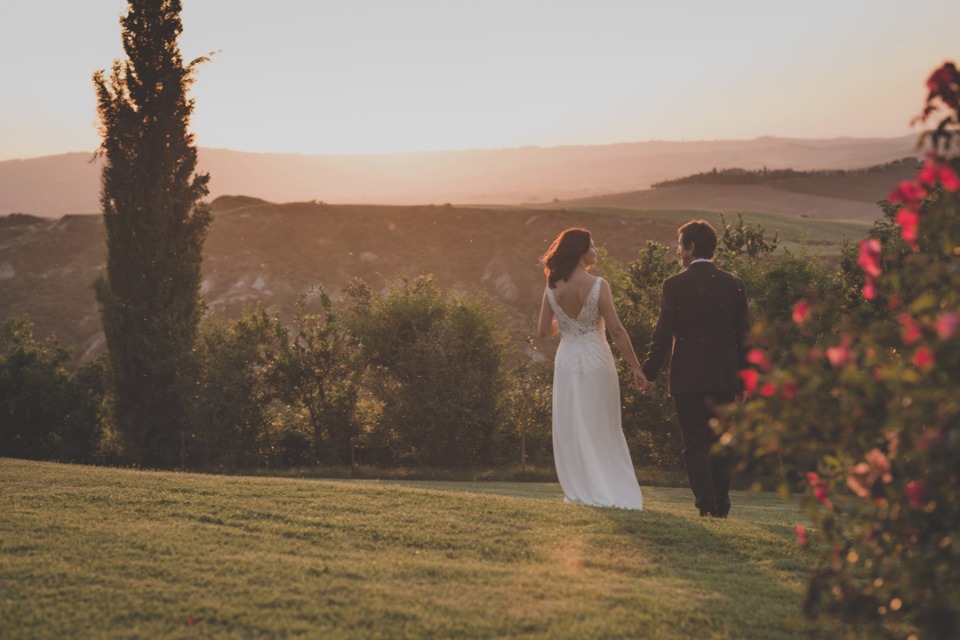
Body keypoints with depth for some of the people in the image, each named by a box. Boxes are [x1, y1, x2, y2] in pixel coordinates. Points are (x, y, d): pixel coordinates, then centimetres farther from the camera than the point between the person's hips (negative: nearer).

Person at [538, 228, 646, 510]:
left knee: (571, 430, 11)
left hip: (567, 362, 3)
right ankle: (613, 490, 12)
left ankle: (582, 490, 12)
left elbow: (545, 331, 3)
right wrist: (636, 367, -8)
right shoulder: (598, 285, -13)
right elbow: (616, 330, -13)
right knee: (602, 429, 10)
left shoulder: (552, 288, -2)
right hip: (596, 361, -2)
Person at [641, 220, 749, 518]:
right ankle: (721, 504, 15)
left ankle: (706, 502, -4)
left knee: (695, 443, 4)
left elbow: (663, 334, -7)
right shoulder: (734, 284, 3)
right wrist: (741, 377, 13)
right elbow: (743, 335, 5)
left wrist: (649, 373, 2)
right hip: (724, 378, 3)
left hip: (688, 377, -3)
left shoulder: (674, 284, -7)